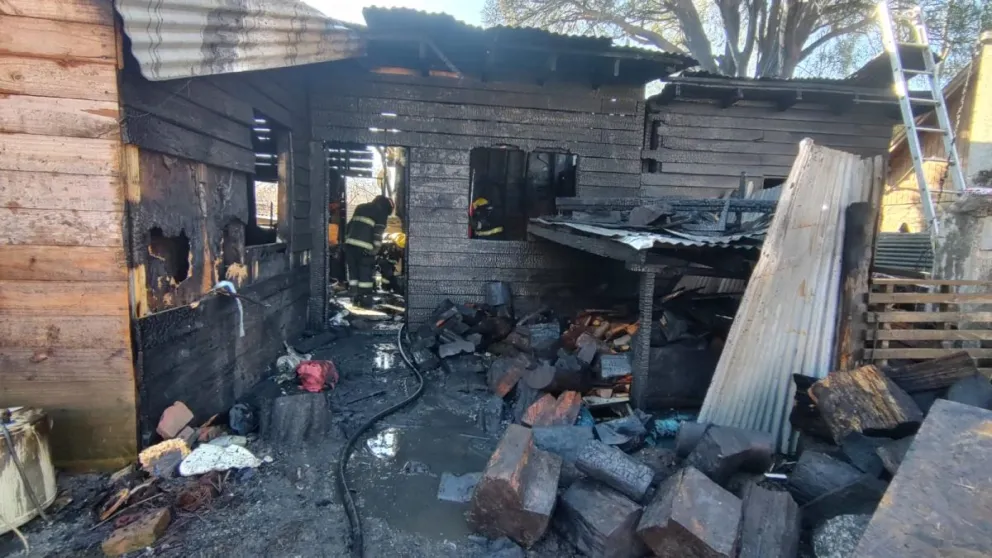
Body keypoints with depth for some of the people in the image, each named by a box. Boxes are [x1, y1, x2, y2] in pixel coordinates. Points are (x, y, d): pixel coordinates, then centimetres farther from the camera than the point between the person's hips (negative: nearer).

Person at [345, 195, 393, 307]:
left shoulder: (360, 207, 25)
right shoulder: (381, 212, 4)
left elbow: (350, 224, 24)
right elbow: (378, 232, -8)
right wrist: (375, 248, -10)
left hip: (350, 243, 6)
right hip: (364, 246, -6)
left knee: (353, 270, 12)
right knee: (365, 272, -1)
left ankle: (355, 297, 14)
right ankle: (365, 299, -1)